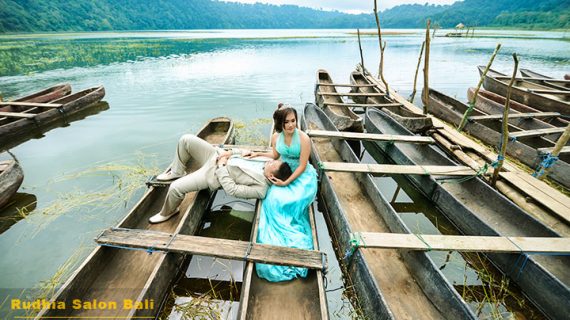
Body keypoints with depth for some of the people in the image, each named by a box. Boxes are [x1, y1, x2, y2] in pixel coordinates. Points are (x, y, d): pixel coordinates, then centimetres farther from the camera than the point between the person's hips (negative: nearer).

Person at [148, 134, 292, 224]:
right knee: (186, 139, -2)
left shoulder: (260, 189, -24)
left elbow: (231, 189, -23)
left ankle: (167, 212, 20)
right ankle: (177, 172, 25)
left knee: (175, 187, -18)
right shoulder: (269, 161, -5)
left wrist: (222, 166, -19)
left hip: (214, 175, -7)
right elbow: (246, 152, 9)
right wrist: (230, 152, -7)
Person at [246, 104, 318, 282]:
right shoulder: (276, 137, -4)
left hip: (302, 176, -4)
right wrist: (258, 154, 13)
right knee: (274, 199, -22)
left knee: (290, 202, -28)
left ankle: (292, 239, -10)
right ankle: (279, 236, -7)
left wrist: (286, 182, -20)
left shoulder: (303, 138, -19)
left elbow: (302, 166, -17)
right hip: (282, 173, 5)